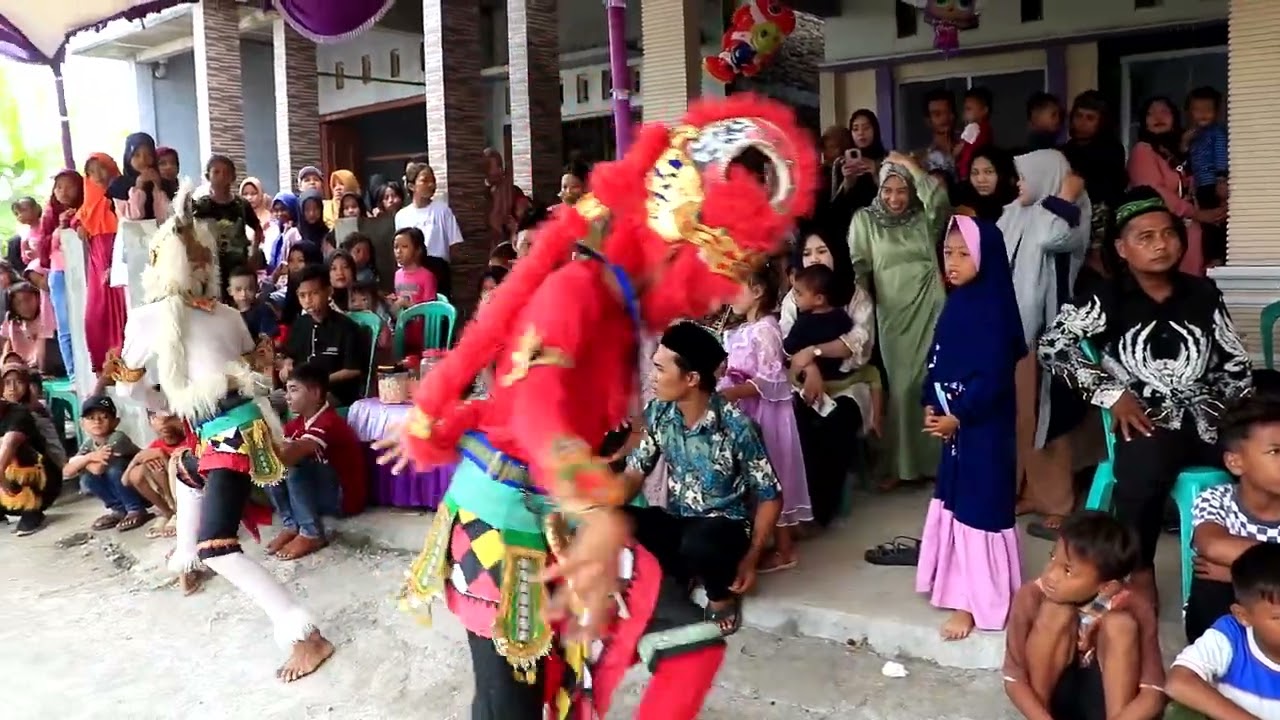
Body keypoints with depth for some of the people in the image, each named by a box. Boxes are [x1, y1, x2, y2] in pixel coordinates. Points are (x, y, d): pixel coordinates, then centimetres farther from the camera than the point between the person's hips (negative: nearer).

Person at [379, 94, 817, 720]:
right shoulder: (577, 286, -20)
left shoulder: (624, 310, 7)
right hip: (502, 514, -8)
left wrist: (439, 430, 26)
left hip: (557, 517, 8)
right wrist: (602, 518, -52)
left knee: (694, 634, 4)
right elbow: (535, 406, -37)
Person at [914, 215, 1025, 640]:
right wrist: (931, 406, 1)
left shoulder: (993, 309, -17)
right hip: (954, 424, 9)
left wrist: (957, 416, -17)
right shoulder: (955, 305, 8)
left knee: (977, 509, 0)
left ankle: (976, 602, 11)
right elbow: (937, 363, 12)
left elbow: (994, 377, -20)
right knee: (956, 505, 16)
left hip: (984, 428, -8)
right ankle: (963, 589, 31)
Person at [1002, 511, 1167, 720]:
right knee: (1055, 612, -27)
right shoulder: (1031, 597, -23)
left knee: (1120, 623, -25)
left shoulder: (1135, 607, -23)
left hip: (1106, 697, 0)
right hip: (1053, 691, 0)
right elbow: (1014, 678, -20)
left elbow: (1154, 692, -25)